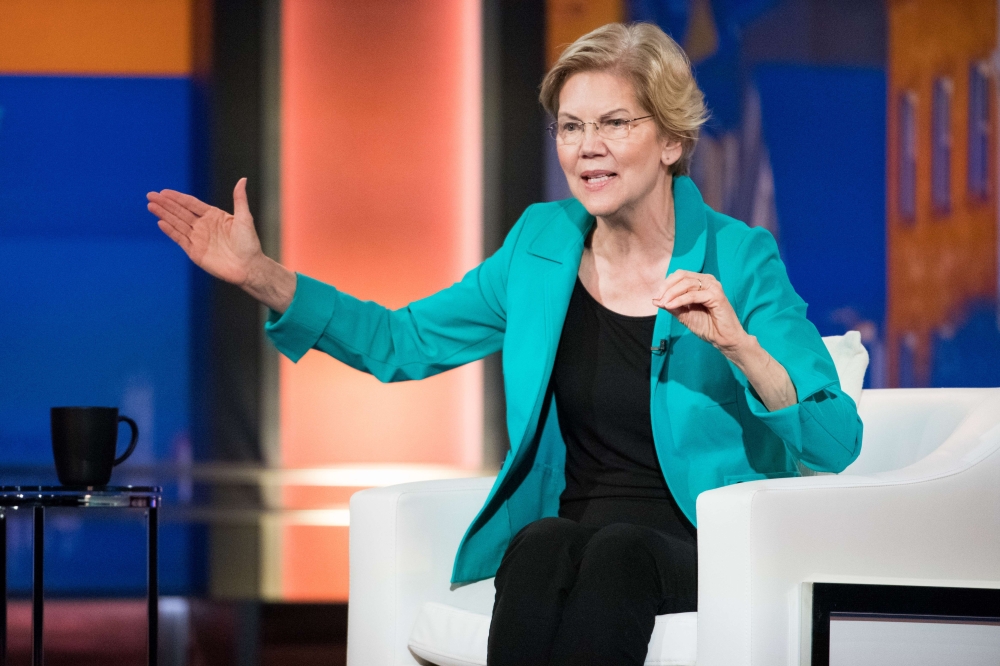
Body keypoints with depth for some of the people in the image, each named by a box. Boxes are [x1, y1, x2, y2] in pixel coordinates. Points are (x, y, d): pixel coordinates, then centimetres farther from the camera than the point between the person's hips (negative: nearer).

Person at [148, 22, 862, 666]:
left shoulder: (739, 259, -3)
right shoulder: (542, 241, 10)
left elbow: (837, 445, -8)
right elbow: (404, 342, 17)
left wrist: (737, 345, -24)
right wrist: (262, 276, 8)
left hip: (704, 548, -3)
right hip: (568, 530, 3)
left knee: (618, 554, -38)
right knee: (543, 547, -34)